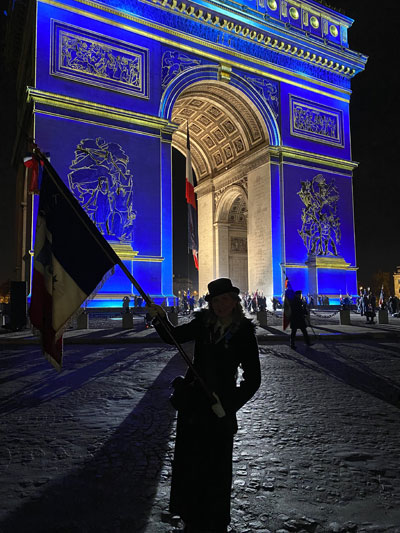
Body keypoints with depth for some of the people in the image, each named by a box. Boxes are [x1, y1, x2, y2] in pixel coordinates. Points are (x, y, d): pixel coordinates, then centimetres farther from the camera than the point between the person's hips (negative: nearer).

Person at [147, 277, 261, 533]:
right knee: (188, 464, 16)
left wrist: (231, 405, -15)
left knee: (217, 468, 8)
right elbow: (173, 337, 10)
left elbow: (253, 378, -7)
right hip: (192, 403, 4)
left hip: (219, 408, -4)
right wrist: (160, 319, -9)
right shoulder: (203, 324, 0)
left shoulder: (244, 333, -10)